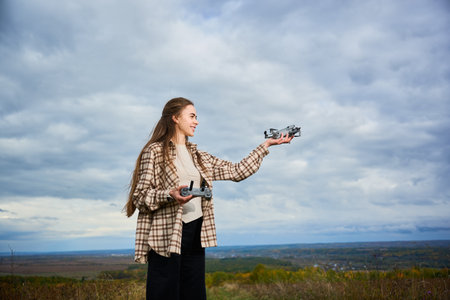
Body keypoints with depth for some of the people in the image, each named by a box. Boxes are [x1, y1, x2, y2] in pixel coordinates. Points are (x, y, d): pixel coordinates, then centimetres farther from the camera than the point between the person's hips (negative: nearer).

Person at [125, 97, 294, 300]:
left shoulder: (198, 157, 18)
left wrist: (266, 145, 14)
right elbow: (139, 197, -5)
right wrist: (170, 195, -23)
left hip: (195, 235, 6)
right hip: (166, 236, -6)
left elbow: (237, 171, 15)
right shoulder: (154, 151, -1)